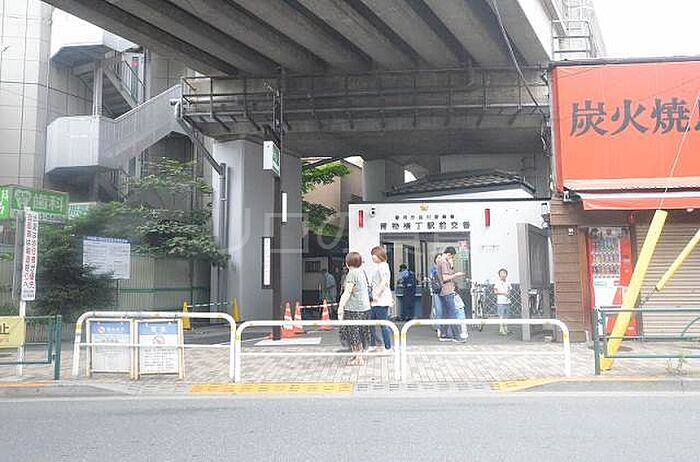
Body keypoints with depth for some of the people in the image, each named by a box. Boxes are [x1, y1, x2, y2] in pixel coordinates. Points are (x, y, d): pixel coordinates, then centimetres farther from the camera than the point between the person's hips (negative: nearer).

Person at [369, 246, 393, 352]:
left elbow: (384, 281, -23)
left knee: (384, 325, -3)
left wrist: (376, 295, -23)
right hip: (376, 301, 10)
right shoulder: (379, 267, 19)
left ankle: (388, 347, 5)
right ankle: (372, 345, 21)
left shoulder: (383, 266, -12)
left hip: (381, 301, -10)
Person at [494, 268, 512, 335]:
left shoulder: (507, 282, 14)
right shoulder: (498, 282, -5)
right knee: (501, 316, -6)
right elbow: (495, 291, -13)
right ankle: (501, 329, -3)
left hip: (507, 301, 6)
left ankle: (505, 328, 17)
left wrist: (509, 294, 1)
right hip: (500, 302, -6)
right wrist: (503, 293, -19)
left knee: (506, 315, 10)